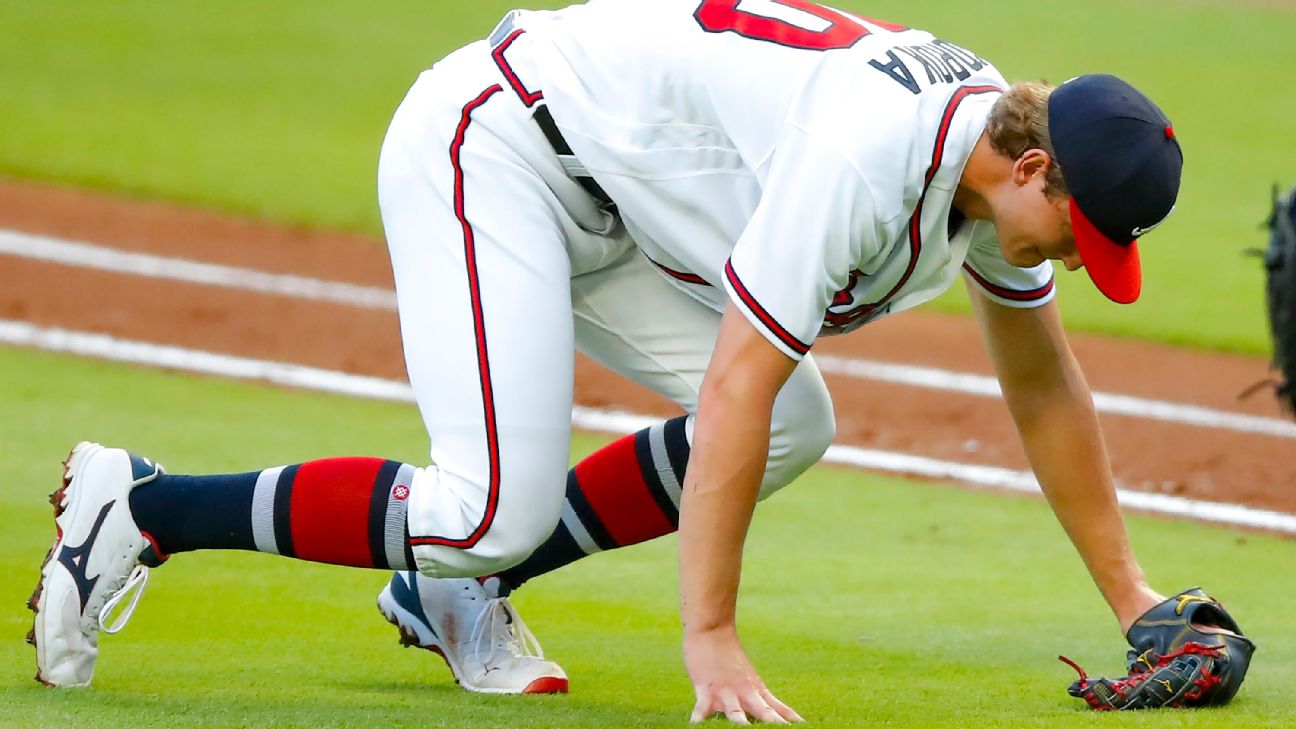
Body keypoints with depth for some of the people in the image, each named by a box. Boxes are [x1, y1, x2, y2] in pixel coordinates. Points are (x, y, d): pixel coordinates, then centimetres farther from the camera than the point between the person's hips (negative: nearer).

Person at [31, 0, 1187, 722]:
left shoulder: (999, 147, -3)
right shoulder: (866, 157, -32)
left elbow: (1041, 382, 12)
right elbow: (732, 387, -32)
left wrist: (1127, 592, 12)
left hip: (602, 207, 10)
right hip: (488, 143, -10)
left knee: (795, 431, -1)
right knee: (499, 507, -21)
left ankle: (452, 583, 8)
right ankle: (141, 509, -8)